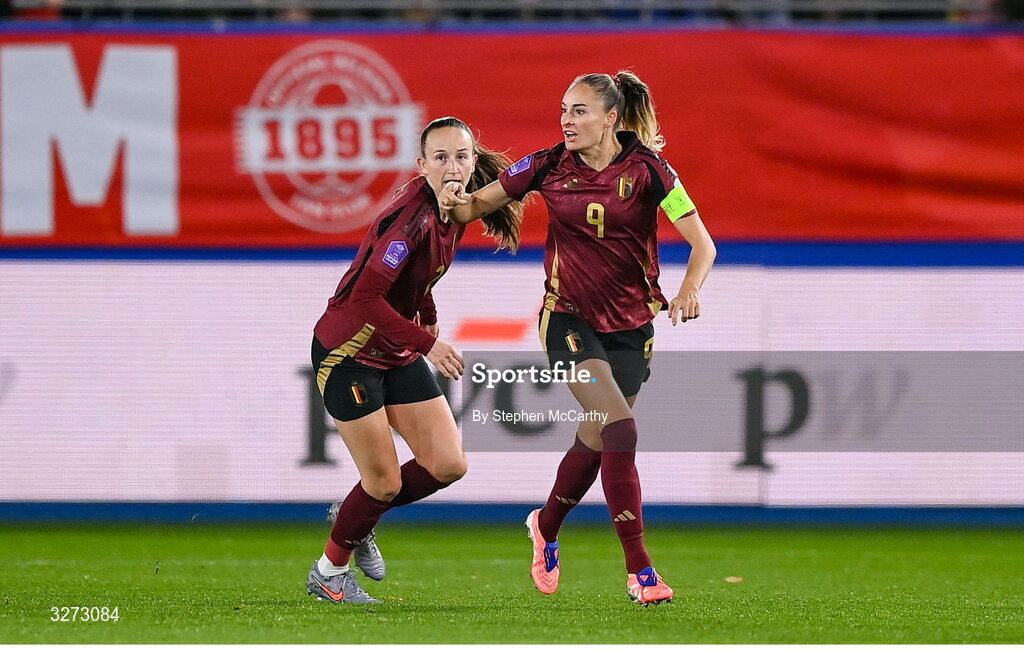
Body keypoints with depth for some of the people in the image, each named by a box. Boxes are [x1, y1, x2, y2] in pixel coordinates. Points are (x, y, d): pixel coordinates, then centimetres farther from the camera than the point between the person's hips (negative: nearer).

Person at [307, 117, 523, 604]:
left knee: (447, 465, 0)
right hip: (348, 353, -8)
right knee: (384, 483, -3)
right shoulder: (412, 217, -28)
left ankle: (358, 519, 25)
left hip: (398, 354, 8)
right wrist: (426, 343, -28)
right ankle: (328, 573, 21)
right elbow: (365, 297, -31)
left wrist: (429, 321, 13)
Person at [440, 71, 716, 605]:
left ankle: (546, 527, 41)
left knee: (596, 441, 9)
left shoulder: (646, 169, -10)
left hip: (631, 323, 1)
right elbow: (479, 205, 5)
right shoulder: (549, 166, -5)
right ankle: (639, 570, -18)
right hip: (570, 317, -1)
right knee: (619, 428, -19)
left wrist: (688, 292, -31)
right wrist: (457, 201, -19)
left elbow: (702, 244, -12)